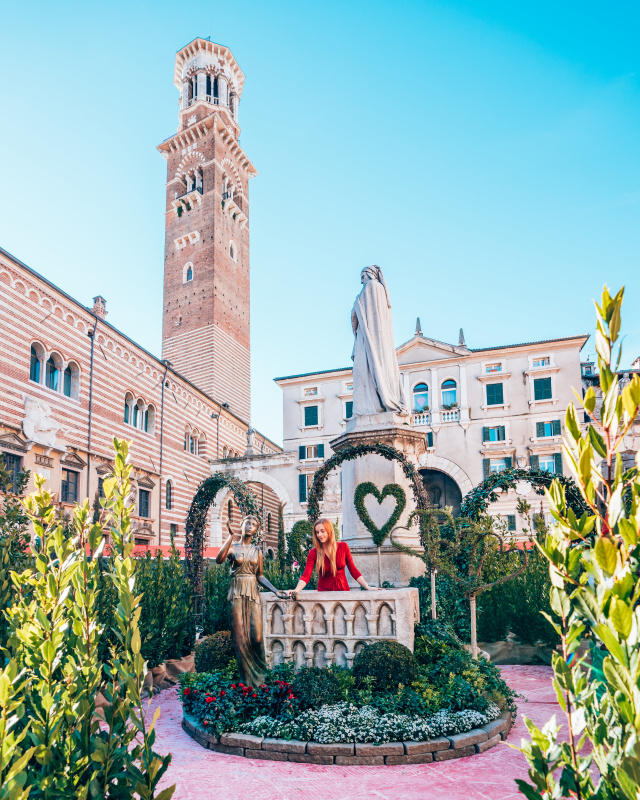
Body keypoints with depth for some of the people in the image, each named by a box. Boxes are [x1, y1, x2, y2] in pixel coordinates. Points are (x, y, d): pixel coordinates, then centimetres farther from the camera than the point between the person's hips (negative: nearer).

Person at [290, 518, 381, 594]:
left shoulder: (343, 547, 2)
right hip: (324, 592, -1)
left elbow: (353, 570, 6)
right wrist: (296, 590, -27)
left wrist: (367, 587, -3)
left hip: (343, 590, 1)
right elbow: (306, 575, -10)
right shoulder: (314, 553, -1)